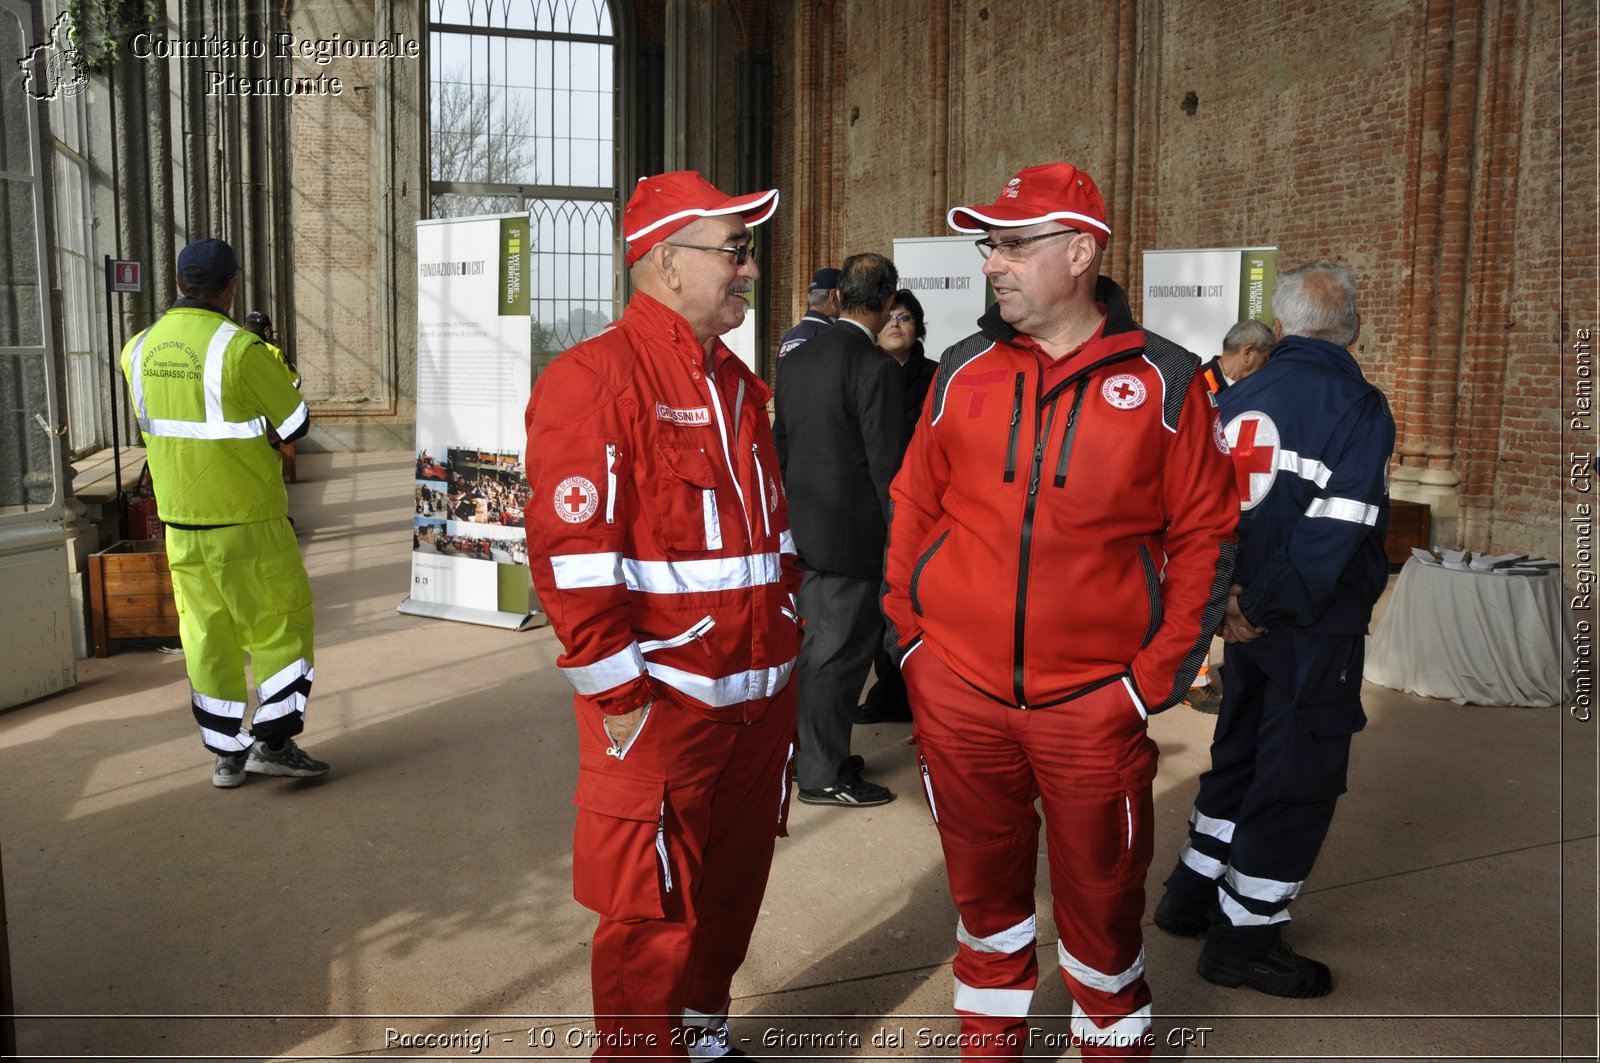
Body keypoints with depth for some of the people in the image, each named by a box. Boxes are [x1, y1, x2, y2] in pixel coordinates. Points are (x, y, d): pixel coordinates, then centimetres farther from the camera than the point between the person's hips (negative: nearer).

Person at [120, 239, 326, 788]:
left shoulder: (139, 350, 3)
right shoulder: (240, 348, -17)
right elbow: (294, 424, -8)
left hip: (179, 521, 6)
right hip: (247, 521, -6)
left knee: (208, 634, 13)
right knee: (281, 623, 8)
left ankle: (226, 754, 20)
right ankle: (273, 741, 5)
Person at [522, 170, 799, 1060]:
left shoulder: (740, 384, 13)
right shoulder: (594, 379, -14)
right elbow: (570, 554, -19)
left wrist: (786, 647, 15)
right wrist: (620, 701, -17)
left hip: (761, 702, 8)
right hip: (661, 711, -8)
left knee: (733, 891, 21)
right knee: (653, 917, 6)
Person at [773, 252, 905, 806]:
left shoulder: (796, 360, 7)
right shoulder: (877, 368, -16)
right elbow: (888, 465, -17)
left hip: (802, 530, 8)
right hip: (850, 534, -8)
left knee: (820, 647, 19)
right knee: (840, 652, 2)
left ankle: (814, 753, 31)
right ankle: (824, 775, 12)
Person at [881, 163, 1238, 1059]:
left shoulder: (1164, 382, -3)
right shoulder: (964, 371, 3)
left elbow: (1204, 534, -1)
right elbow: (914, 506, 11)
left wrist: (1160, 674, -6)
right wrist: (908, 633, 4)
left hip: (1092, 701, -2)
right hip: (958, 688, 2)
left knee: (1101, 899, 11)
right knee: (984, 885, 17)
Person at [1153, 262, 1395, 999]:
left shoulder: (1234, 401, 4)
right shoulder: (1357, 407, -13)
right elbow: (1334, 532, -22)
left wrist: (1225, 599, -2)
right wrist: (1262, 607, -16)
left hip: (1251, 623, 6)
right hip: (1317, 632, -6)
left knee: (1241, 757, 21)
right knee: (1299, 779, 5)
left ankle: (1191, 893, 31)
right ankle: (1244, 938, 14)